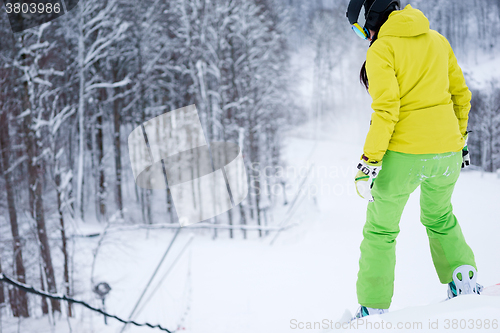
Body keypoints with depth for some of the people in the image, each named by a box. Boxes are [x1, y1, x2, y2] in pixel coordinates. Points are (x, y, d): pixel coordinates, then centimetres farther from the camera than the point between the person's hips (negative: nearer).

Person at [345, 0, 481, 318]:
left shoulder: (381, 49, -9)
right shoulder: (438, 40, 10)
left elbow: (386, 110, -18)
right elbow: (461, 95, 14)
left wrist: (369, 163, -16)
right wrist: (460, 139, 25)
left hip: (404, 154, -5)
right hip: (446, 150, 6)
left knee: (380, 231, 12)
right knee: (440, 218, 31)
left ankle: (374, 309, 13)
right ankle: (465, 282, 23)